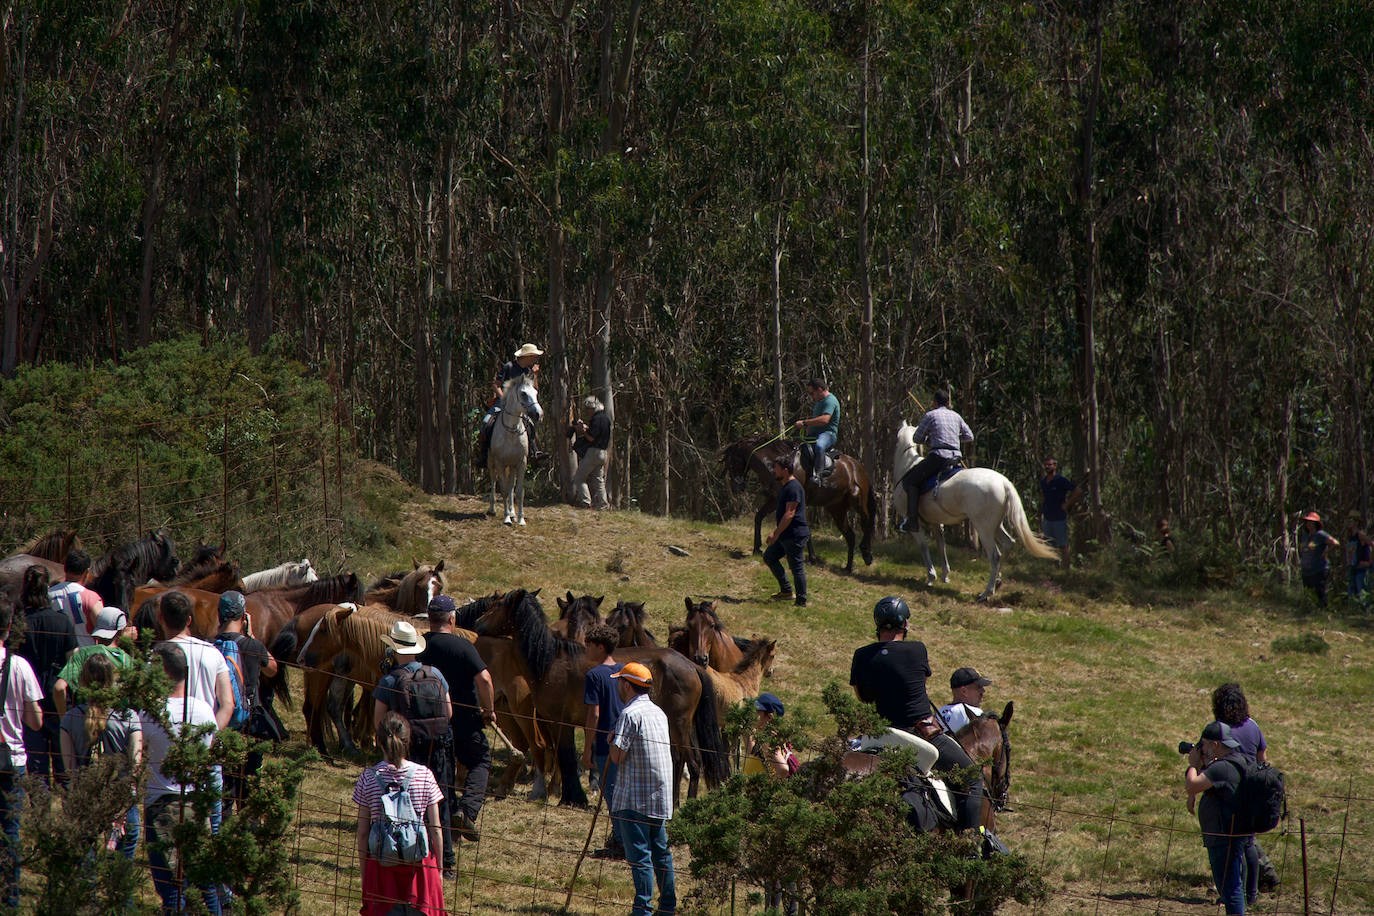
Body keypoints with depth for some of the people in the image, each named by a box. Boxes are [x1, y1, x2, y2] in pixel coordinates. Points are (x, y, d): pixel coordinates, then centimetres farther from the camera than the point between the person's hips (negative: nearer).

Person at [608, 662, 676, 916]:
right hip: (660, 797, 8)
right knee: (660, 851, 14)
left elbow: (617, 756, -16)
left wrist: (612, 740, 5)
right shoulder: (659, 713, 12)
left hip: (634, 799, -8)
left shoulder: (631, 714, -13)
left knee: (639, 855, -7)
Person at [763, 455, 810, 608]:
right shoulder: (785, 486, 15)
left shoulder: (793, 488, -18)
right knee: (769, 556, 17)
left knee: (797, 567, -4)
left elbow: (789, 514, -24)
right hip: (786, 536, 11)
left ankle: (801, 601, 3)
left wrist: (776, 534, -23)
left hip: (795, 536, -11)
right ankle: (786, 590, 21)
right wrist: (776, 532, 25)